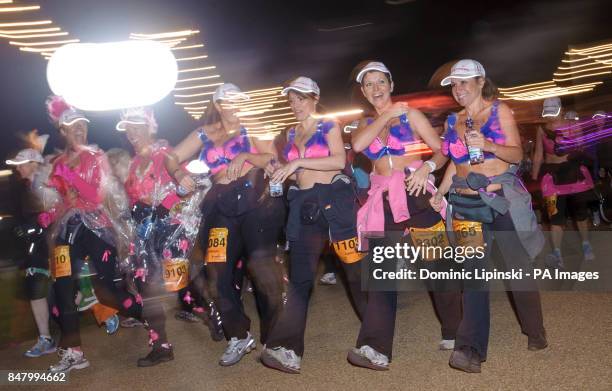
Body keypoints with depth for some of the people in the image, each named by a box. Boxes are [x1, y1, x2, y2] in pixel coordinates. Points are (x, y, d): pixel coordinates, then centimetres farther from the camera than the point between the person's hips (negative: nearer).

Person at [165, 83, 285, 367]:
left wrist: (245, 156, -15)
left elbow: (273, 159, -1)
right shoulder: (204, 135, 15)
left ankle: (273, 337, 11)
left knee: (262, 268, -5)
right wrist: (178, 173, -7)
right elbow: (172, 157, 13)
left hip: (255, 202, -3)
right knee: (217, 274, 1)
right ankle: (239, 337, 16)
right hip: (221, 208, 3)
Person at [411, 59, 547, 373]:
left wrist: (488, 145, -24)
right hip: (466, 204, 3)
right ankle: (470, 348, -3)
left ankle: (536, 334, 28)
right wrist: (440, 193, 0)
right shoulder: (452, 121, 11)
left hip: (502, 199, -3)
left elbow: (517, 154, -7)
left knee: (518, 268, 7)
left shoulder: (500, 111, -1)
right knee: (473, 274, -1)